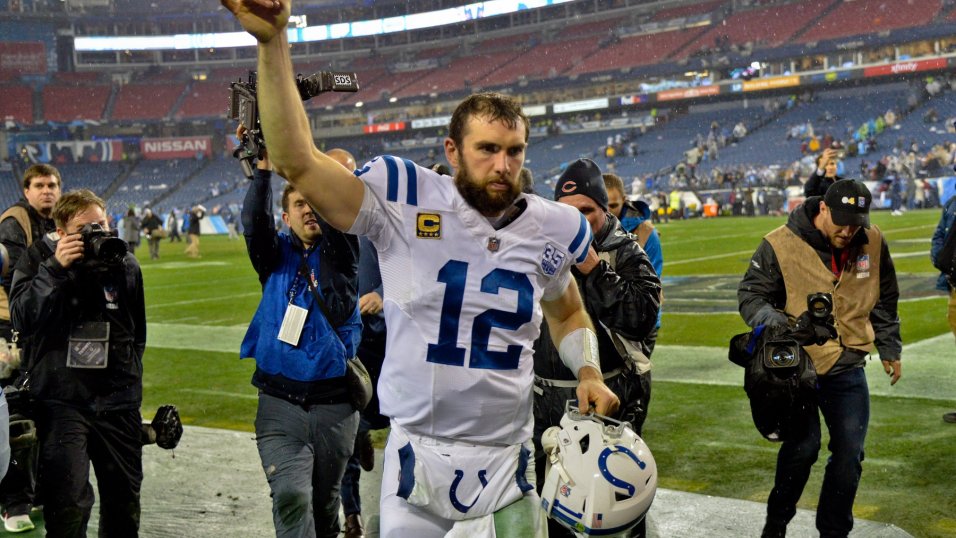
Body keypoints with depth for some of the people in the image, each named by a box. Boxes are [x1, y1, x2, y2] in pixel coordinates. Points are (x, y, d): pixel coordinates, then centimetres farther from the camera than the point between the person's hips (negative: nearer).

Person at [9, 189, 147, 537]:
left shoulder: (126, 264, 5)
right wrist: (55, 269, -20)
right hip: (61, 397, -3)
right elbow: (21, 317, -13)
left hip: (118, 399, 3)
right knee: (67, 501, -10)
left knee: (124, 495, 13)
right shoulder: (39, 257, -1)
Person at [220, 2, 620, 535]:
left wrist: (589, 373, 3)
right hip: (419, 455, -3)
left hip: (507, 460, 3)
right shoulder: (407, 205, -10)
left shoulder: (549, 230, 2)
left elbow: (568, 314, 21)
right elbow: (298, 161, -17)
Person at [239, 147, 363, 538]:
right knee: (291, 499, -18)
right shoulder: (277, 255, 9)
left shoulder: (341, 250, 5)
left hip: (335, 403, 0)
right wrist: (264, 168, -21)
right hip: (280, 402, 0)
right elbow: (253, 223, -10)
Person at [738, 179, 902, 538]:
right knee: (803, 445, -11)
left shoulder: (873, 243, 0)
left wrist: (889, 349, 20)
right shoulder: (781, 245, -14)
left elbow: (884, 302, 15)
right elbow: (750, 295, -7)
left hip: (848, 368, 4)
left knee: (849, 454, 5)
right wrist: (772, 320, -26)